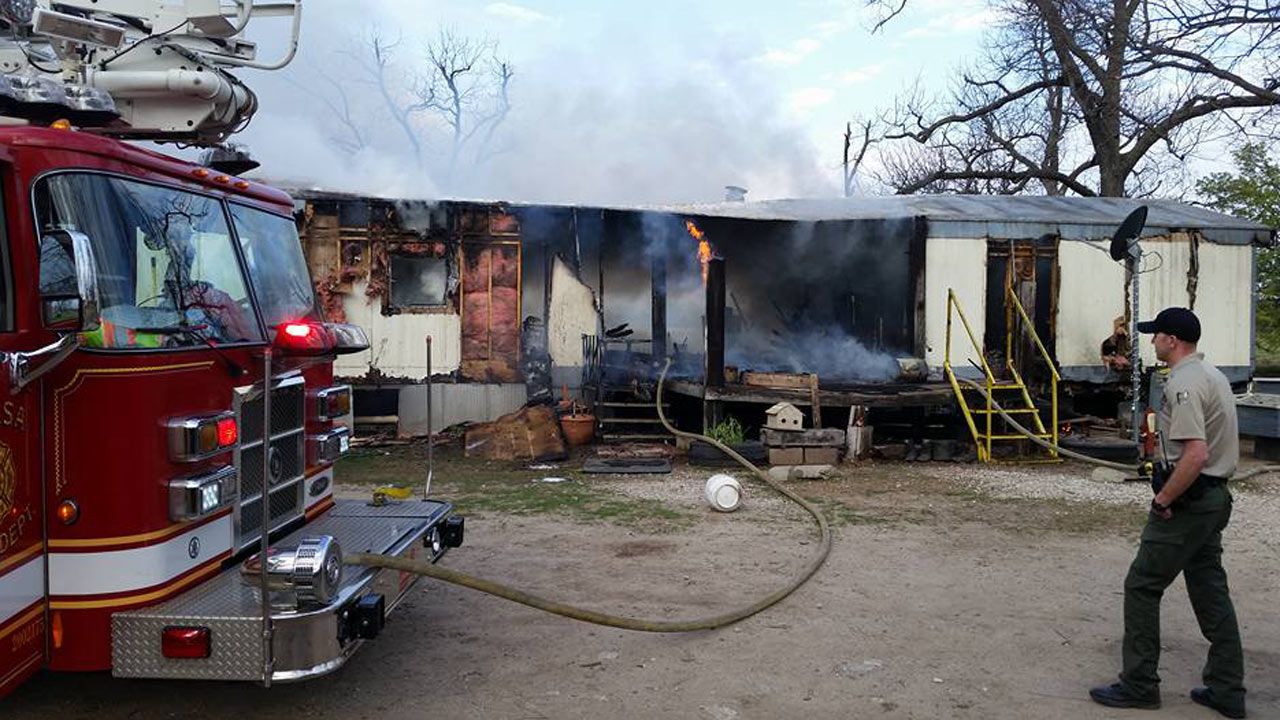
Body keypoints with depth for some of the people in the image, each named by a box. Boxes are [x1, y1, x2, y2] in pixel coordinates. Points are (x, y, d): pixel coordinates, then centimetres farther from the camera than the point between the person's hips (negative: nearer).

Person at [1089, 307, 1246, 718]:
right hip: (1216, 496, 10)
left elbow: (1196, 454, -29)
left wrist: (1164, 499, -18)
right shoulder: (1214, 375, 13)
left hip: (1186, 501, -10)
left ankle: (1139, 685, 7)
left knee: (1142, 587, 0)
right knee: (1210, 590, 14)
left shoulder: (1184, 384, -20)